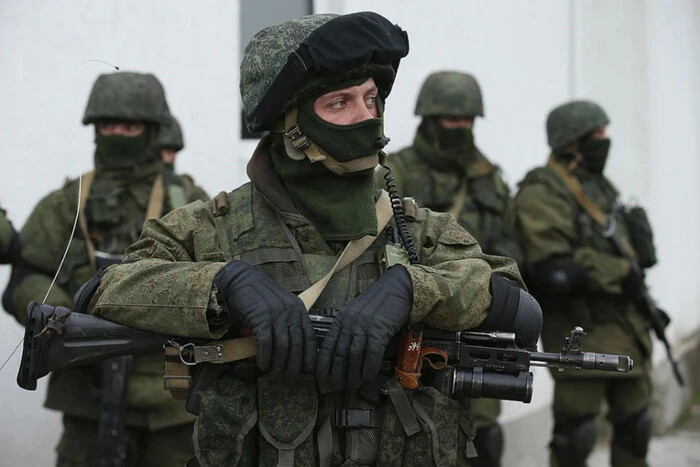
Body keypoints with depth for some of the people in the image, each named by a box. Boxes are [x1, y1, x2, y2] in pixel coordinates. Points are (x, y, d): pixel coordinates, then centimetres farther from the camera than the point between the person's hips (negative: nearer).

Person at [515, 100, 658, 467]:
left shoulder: (599, 185, 15)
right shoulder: (543, 193, -14)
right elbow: (552, 269, -23)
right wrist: (621, 273, -20)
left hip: (625, 323, 9)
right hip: (582, 330, -9)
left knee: (635, 423, 13)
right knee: (576, 431, -3)